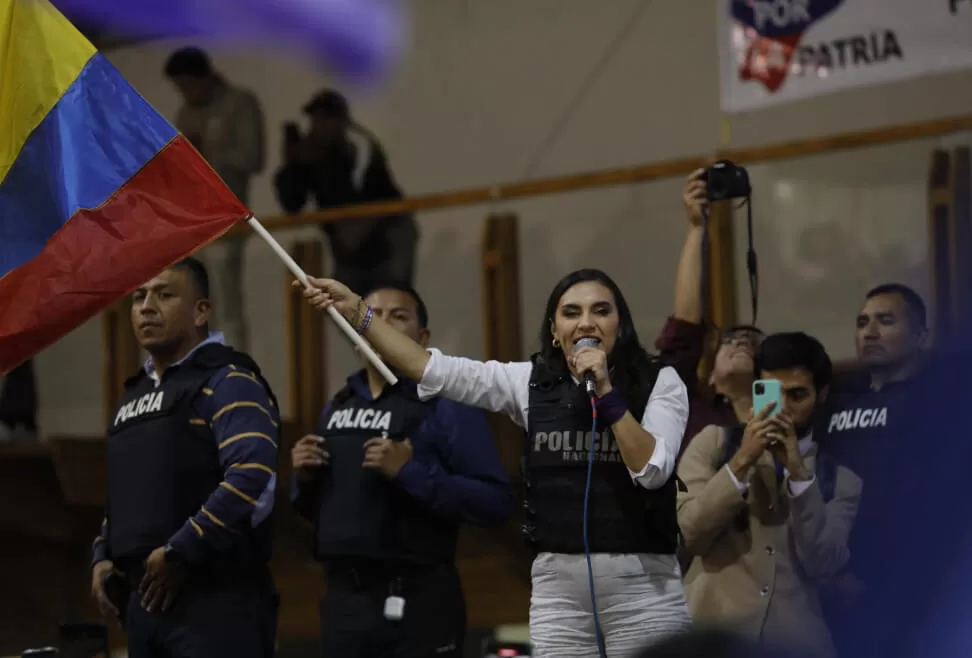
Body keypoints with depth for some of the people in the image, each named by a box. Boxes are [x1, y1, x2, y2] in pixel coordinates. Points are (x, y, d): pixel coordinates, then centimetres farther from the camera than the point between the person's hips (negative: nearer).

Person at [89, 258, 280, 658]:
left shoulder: (228, 382, -6)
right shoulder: (135, 394, 22)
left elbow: (254, 480, -21)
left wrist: (178, 553, -18)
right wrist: (104, 557, 15)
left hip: (216, 600, -9)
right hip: (147, 599, 9)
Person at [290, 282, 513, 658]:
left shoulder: (445, 406, -6)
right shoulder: (337, 409, 14)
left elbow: (496, 503, -14)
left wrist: (410, 473, -21)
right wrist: (305, 479, 3)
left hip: (417, 602, -6)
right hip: (343, 599, 6)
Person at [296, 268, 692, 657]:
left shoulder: (659, 383, 1)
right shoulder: (531, 383, 7)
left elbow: (653, 470, -13)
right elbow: (434, 370, 2)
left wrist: (607, 392, -17)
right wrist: (356, 311, -4)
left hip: (641, 586, -3)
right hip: (557, 584, 3)